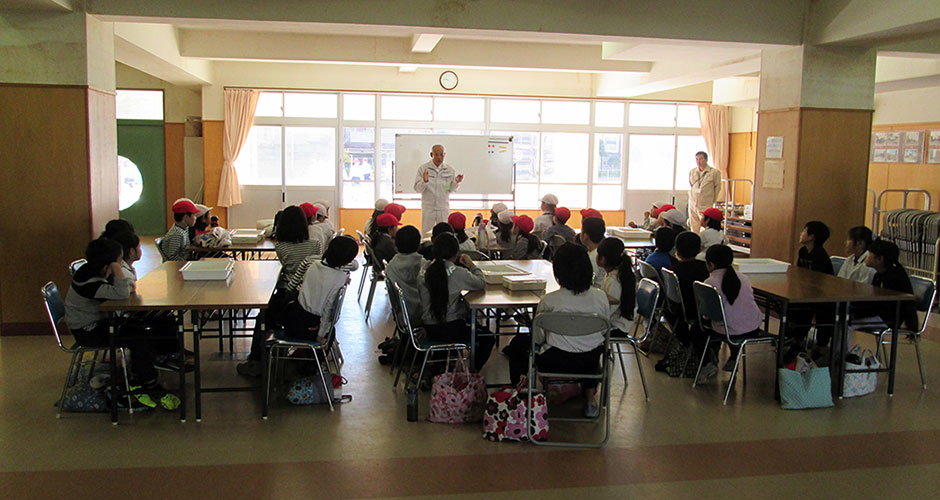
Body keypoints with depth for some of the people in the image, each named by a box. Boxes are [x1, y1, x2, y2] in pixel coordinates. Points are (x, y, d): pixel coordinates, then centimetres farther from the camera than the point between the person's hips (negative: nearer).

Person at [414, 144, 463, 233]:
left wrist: (456, 182, -15)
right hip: (428, 208, -1)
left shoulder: (450, 170, 3)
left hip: (444, 209, 1)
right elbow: (418, 189, -6)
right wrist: (424, 181, -25)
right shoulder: (423, 169, -3)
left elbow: (451, 189, 5)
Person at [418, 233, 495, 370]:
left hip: (429, 330, 7)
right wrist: (471, 265, 8)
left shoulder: (424, 271, -2)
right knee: (488, 338, 16)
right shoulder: (458, 272, -18)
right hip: (451, 330, -6)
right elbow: (482, 283, -7)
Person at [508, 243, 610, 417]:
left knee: (517, 347, 23)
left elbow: (537, 338, -6)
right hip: (590, 362, 3)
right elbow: (604, 330, 6)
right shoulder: (601, 297, -9)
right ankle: (590, 397, 36)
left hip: (556, 362, -3)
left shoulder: (549, 301, -19)